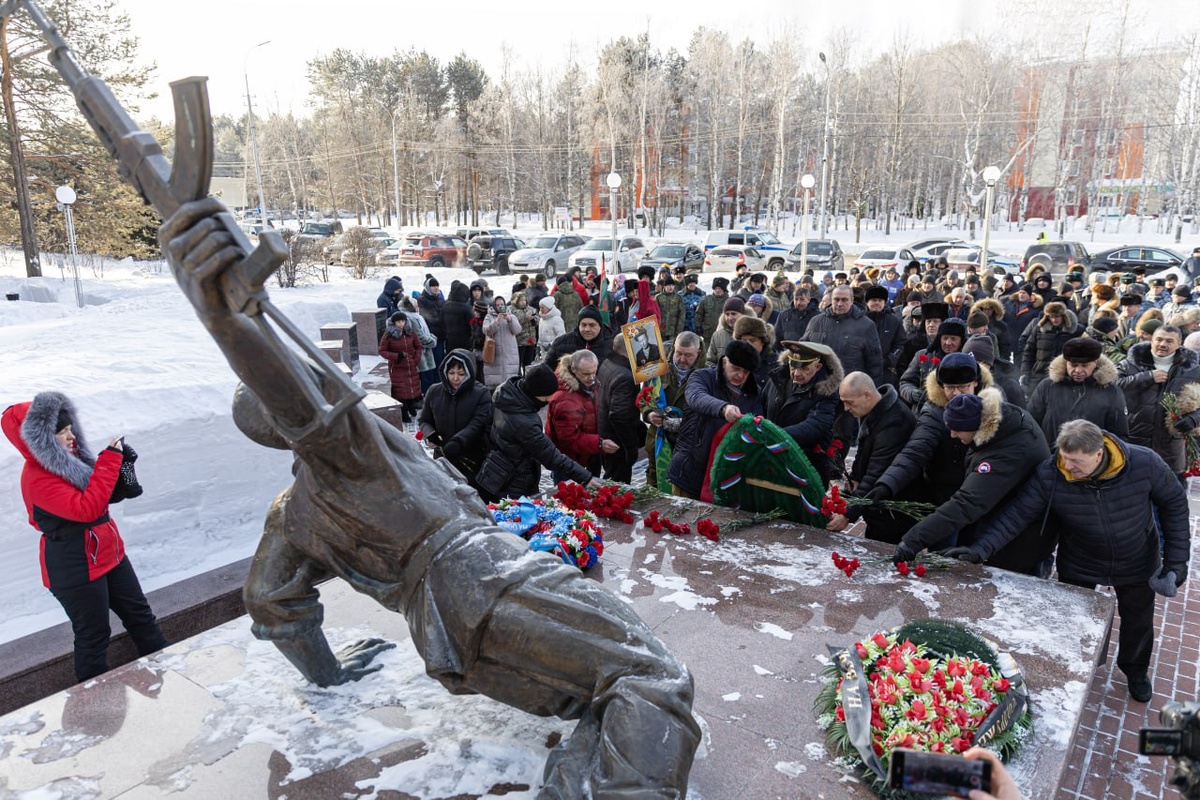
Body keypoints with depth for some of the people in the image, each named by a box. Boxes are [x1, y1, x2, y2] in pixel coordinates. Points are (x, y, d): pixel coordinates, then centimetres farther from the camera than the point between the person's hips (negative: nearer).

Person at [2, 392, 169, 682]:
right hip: (75, 565, -9)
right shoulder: (37, 477, -21)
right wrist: (110, 460, -29)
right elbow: (86, 509, -31)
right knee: (94, 635, 3)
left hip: (108, 552, 9)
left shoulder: (72, 456, 4)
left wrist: (119, 469, -6)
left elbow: (100, 494, 15)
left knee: (139, 613, 17)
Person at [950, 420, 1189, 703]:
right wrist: (979, 549, -41)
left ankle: (1136, 670, 53)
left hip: (1137, 565, 1)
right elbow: (1016, 514, -28)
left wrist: (1177, 559, -11)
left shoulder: (1144, 463, -28)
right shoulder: (1049, 475, -30)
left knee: (1138, 621, 22)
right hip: (1079, 567, -1)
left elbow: (1174, 504, -11)